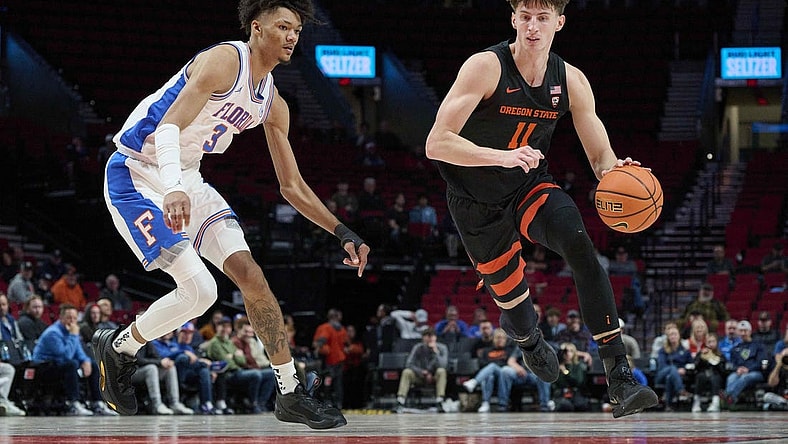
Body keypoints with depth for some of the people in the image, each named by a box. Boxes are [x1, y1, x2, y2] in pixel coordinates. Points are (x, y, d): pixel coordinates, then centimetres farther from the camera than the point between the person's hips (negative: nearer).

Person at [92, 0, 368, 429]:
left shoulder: (272, 104, 8)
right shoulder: (223, 61, -18)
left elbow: (292, 186, 15)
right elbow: (169, 125, -30)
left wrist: (343, 233, 7)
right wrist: (173, 189, -47)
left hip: (187, 180, 8)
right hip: (136, 175, -8)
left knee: (249, 273, -3)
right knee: (199, 290, -17)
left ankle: (291, 393, 3)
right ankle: (117, 346, 9)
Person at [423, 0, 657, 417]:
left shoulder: (571, 81, -9)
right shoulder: (486, 67, -23)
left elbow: (601, 157, -2)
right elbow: (436, 144, -29)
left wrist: (615, 171, -28)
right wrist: (502, 156, -43)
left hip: (531, 187, 2)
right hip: (477, 202, -2)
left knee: (580, 246, -27)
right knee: (509, 292, 7)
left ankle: (619, 377, -30)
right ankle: (527, 337, 51)